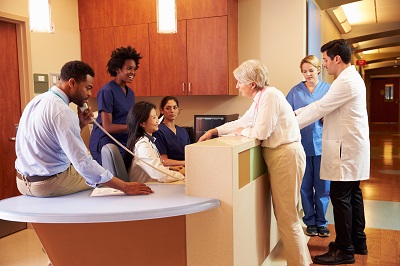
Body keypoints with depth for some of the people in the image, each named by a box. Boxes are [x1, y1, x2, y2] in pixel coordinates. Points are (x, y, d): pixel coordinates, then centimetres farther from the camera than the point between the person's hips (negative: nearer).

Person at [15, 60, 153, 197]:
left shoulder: (37, 100, 4)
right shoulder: (62, 113, -24)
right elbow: (83, 163, -28)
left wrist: (80, 124, -2)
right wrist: (125, 187, -25)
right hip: (48, 185, -8)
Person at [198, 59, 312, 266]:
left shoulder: (270, 96, -15)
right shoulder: (260, 98, 15)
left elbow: (261, 131, -20)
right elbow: (242, 121, 23)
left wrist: (241, 132, -1)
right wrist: (214, 131, 23)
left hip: (286, 156, -10)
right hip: (278, 156, 10)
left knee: (286, 216, -3)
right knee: (284, 213, 16)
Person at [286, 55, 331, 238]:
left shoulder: (328, 89, 4)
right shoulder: (295, 91, 5)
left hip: (322, 143, 0)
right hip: (302, 144, 0)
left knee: (323, 186, 6)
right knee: (305, 185, 8)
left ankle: (321, 222, 23)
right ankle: (310, 221, 24)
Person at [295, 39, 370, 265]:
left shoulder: (346, 81, -17)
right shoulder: (351, 77, 16)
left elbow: (320, 108, -20)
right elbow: (324, 106, 14)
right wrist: (295, 114, 7)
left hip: (347, 149, -11)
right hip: (352, 146, 11)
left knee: (341, 197, -4)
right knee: (353, 195, 16)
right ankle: (358, 242, 28)